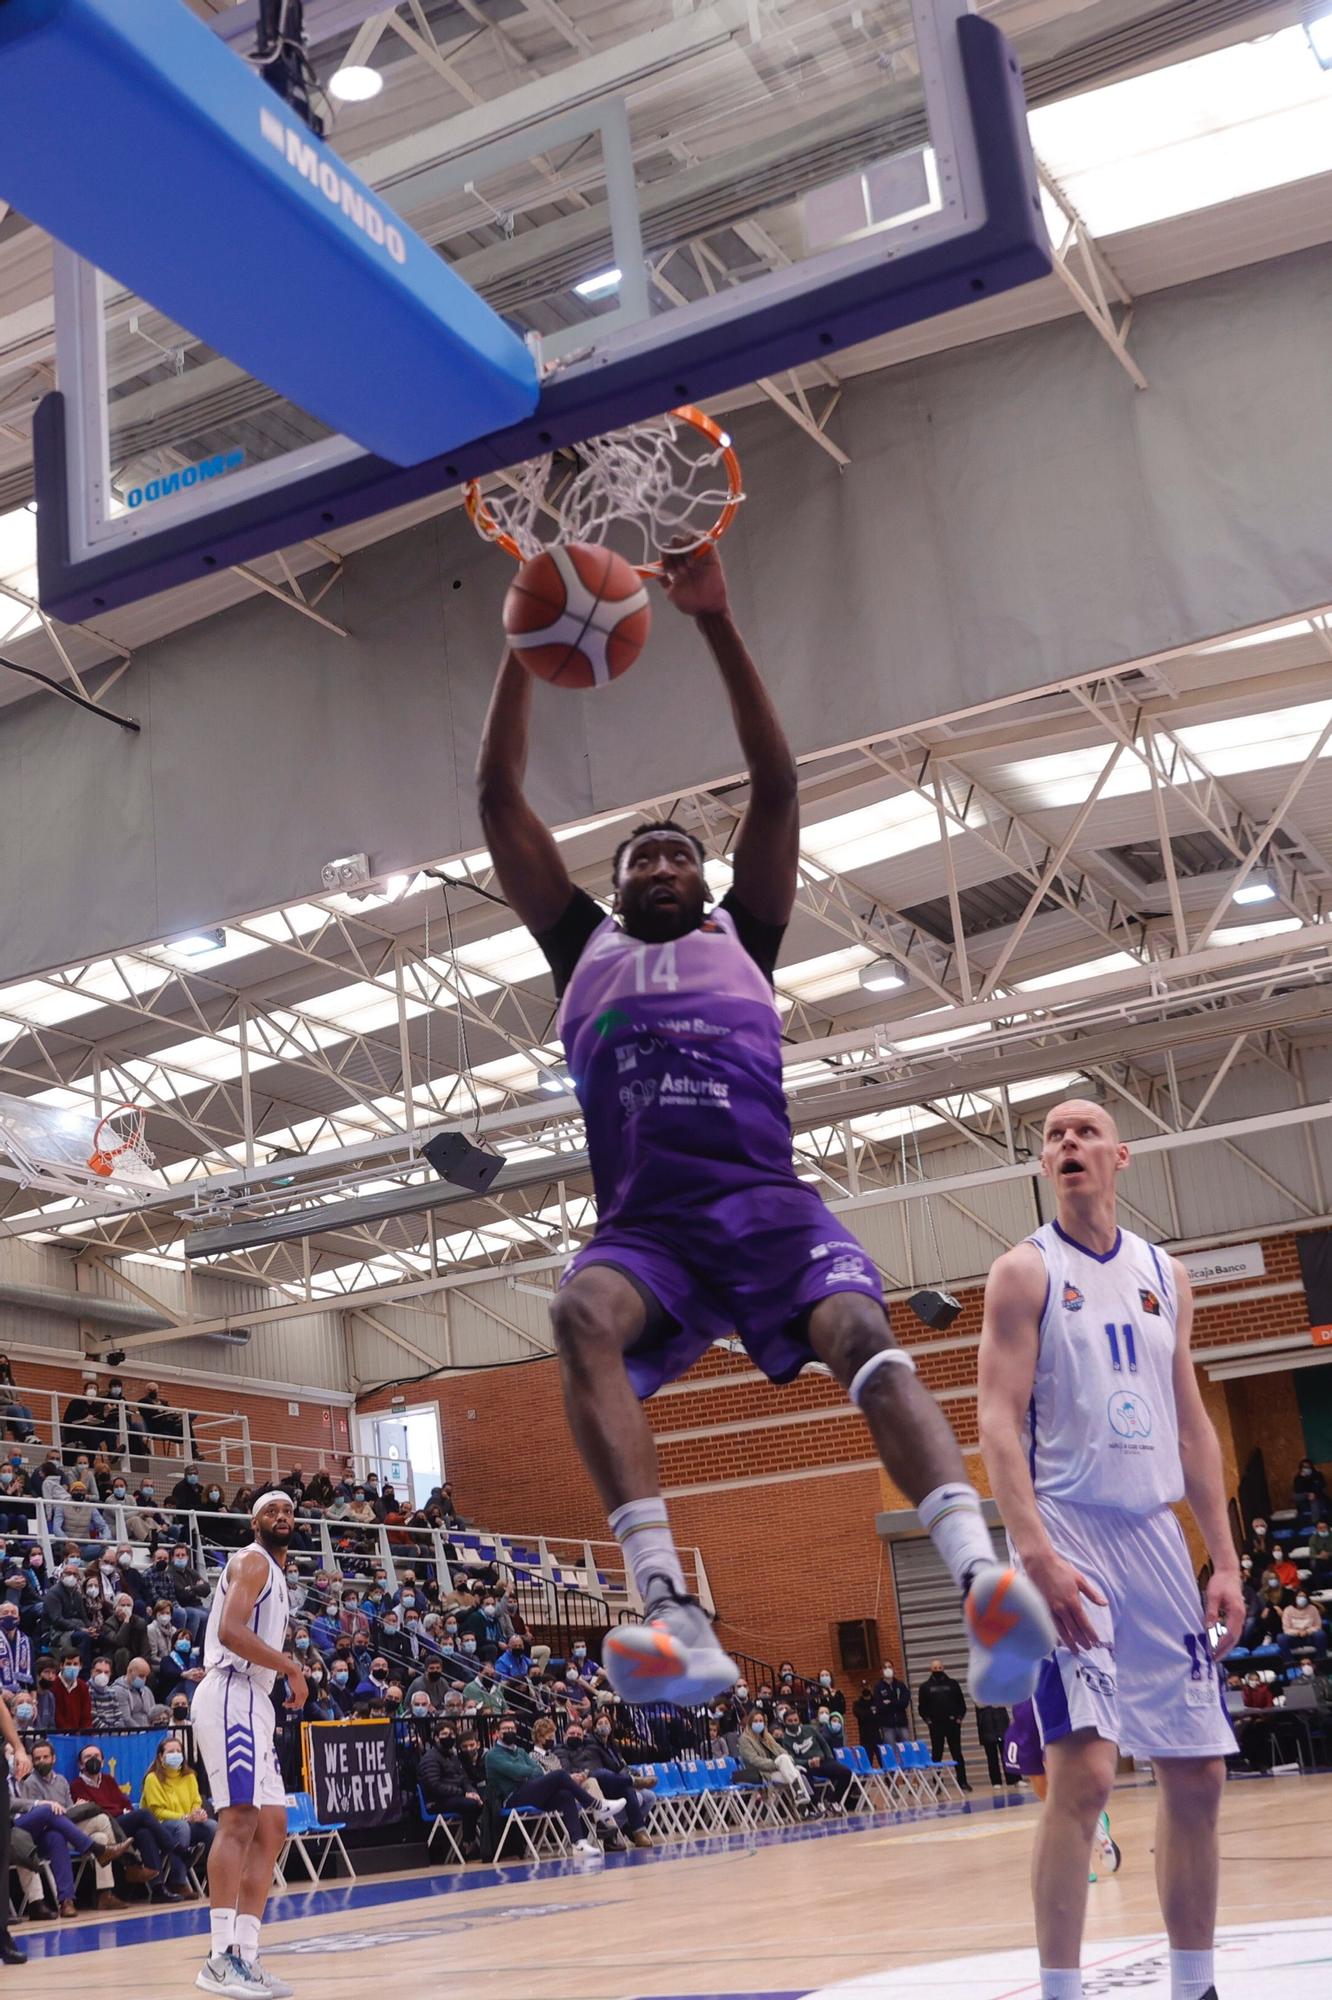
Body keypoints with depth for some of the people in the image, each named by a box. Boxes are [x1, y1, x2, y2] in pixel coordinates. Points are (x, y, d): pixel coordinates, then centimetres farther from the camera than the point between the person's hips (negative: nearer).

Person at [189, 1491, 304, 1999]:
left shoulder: (274, 1571, 24)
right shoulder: (253, 1562, -6)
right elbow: (230, 1631, -21)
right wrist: (291, 1667, -15)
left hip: (254, 1702, 11)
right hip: (231, 1696, -11)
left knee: (271, 1828, 7)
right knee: (239, 1818, -18)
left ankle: (245, 1956, 7)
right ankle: (220, 1958, -20)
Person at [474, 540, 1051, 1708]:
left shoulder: (741, 933, 25)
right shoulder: (584, 945, 27)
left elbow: (777, 784, 15)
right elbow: (501, 797, 21)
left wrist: (717, 624, 8)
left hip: (768, 1203, 0)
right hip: (645, 1223, 0)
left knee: (864, 1337, -29)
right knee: (584, 1315, -34)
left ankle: (981, 1581, -49)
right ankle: (672, 1614, -48)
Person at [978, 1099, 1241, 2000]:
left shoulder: (1167, 1276, 13)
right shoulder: (1026, 1271, -3)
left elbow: (1192, 1428, 15)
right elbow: (1000, 1422, -11)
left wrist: (1226, 1563, 9)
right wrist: (1037, 1554, -22)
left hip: (1157, 1536, 6)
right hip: (1067, 1532, -6)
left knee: (1199, 1773, 8)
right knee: (1085, 1769, -16)